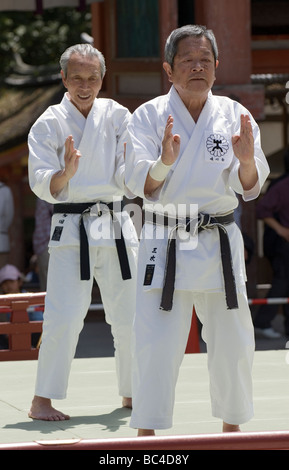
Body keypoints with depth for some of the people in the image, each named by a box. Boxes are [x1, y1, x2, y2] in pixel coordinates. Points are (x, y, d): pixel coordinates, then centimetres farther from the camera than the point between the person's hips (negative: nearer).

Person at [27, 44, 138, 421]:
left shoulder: (117, 116, 6)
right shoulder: (49, 124, -2)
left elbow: (127, 183, 3)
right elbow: (43, 186, -9)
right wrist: (66, 172, -28)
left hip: (116, 224, 4)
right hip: (71, 226, -4)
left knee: (129, 315, 8)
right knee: (64, 315, -14)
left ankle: (131, 392, 25)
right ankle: (42, 400, -8)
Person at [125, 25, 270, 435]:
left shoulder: (234, 116, 3)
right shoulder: (149, 116, -3)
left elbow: (250, 188, -2)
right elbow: (141, 186, -11)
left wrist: (247, 160, -24)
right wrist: (165, 162, -31)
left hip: (220, 243, 3)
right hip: (165, 244, -3)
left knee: (233, 343, 10)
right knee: (156, 344, -9)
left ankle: (231, 426, 29)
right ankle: (146, 437, -1)